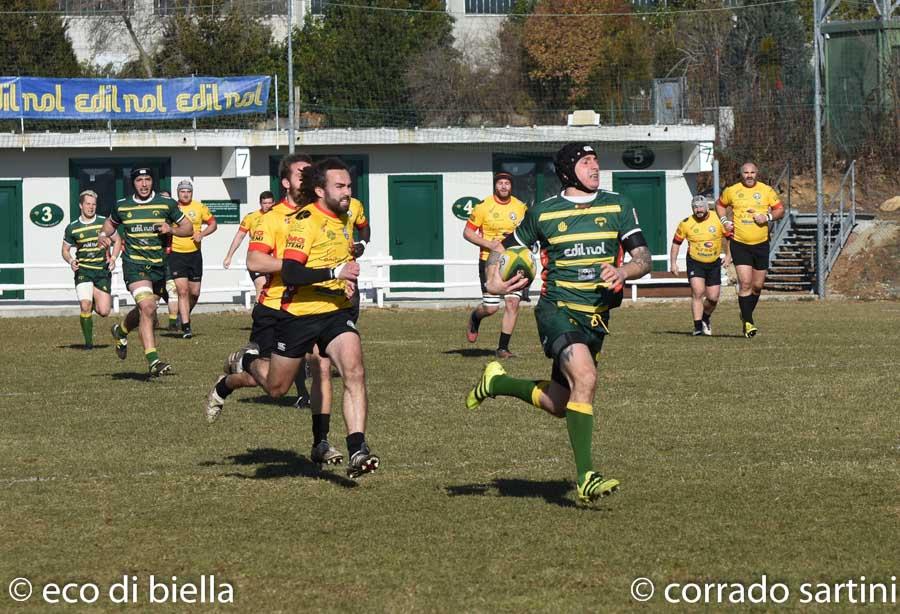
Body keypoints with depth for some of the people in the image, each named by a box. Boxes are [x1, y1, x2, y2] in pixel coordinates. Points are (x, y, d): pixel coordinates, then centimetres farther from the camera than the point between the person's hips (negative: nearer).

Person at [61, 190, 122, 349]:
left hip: (102, 270, 1)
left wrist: (113, 258, -4)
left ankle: (96, 301, 31)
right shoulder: (72, 228, 2)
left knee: (104, 312, -6)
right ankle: (88, 342, -4)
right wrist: (71, 261, -8)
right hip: (83, 270, -1)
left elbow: (117, 240, 12)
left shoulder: (104, 222, 2)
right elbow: (65, 250, 13)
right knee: (85, 306, -19)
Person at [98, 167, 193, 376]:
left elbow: (188, 228, 7)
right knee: (147, 308, -21)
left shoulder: (166, 204, 1)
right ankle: (153, 361, -22)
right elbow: (111, 223, 24)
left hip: (158, 265, 3)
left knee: (145, 311, 15)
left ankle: (121, 331, 49)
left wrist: (171, 229, -12)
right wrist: (103, 235, 3)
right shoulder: (122, 206, 4)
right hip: (134, 263, -3)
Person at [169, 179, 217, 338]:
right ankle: (186, 327, -9)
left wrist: (202, 234, -5)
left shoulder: (200, 208, 3)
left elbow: (213, 224, 12)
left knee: (194, 292, 6)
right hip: (176, 255, -3)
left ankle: (184, 315, 33)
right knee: (182, 291, -12)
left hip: (194, 254, 3)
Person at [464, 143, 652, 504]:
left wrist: (623, 272, -20)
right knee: (585, 378, -28)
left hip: (596, 317, 4)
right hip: (557, 309, -4)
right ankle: (584, 478, -28)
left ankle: (496, 383, 39)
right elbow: (504, 248, 15)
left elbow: (643, 259, 2)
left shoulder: (617, 207, 6)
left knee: (558, 404, 11)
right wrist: (493, 281, -4)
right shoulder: (543, 213, 2)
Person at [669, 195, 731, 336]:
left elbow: (727, 237, 8)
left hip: (714, 263, 2)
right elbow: (676, 242, 3)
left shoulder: (718, 220, -7)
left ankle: (705, 318, 33)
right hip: (695, 263, -2)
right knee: (697, 292, -19)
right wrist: (673, 263, -1)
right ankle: (698, 327, -15)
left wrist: (728, 255, 3)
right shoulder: (686, 223, -8)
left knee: (713, 298, 2)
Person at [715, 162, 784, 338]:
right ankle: (748, 323, -10)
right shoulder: (731, 191, 1)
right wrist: (725, 221, 2)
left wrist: (768, 217, -13)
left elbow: (780, 210, 6)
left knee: (758, 285, 8)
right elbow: (720, 204, 19)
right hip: (739, 244, -2)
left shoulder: (766, 191, 1)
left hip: (761, 244, 2)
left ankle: (746, 315, 32)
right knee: (745, 283, -13)